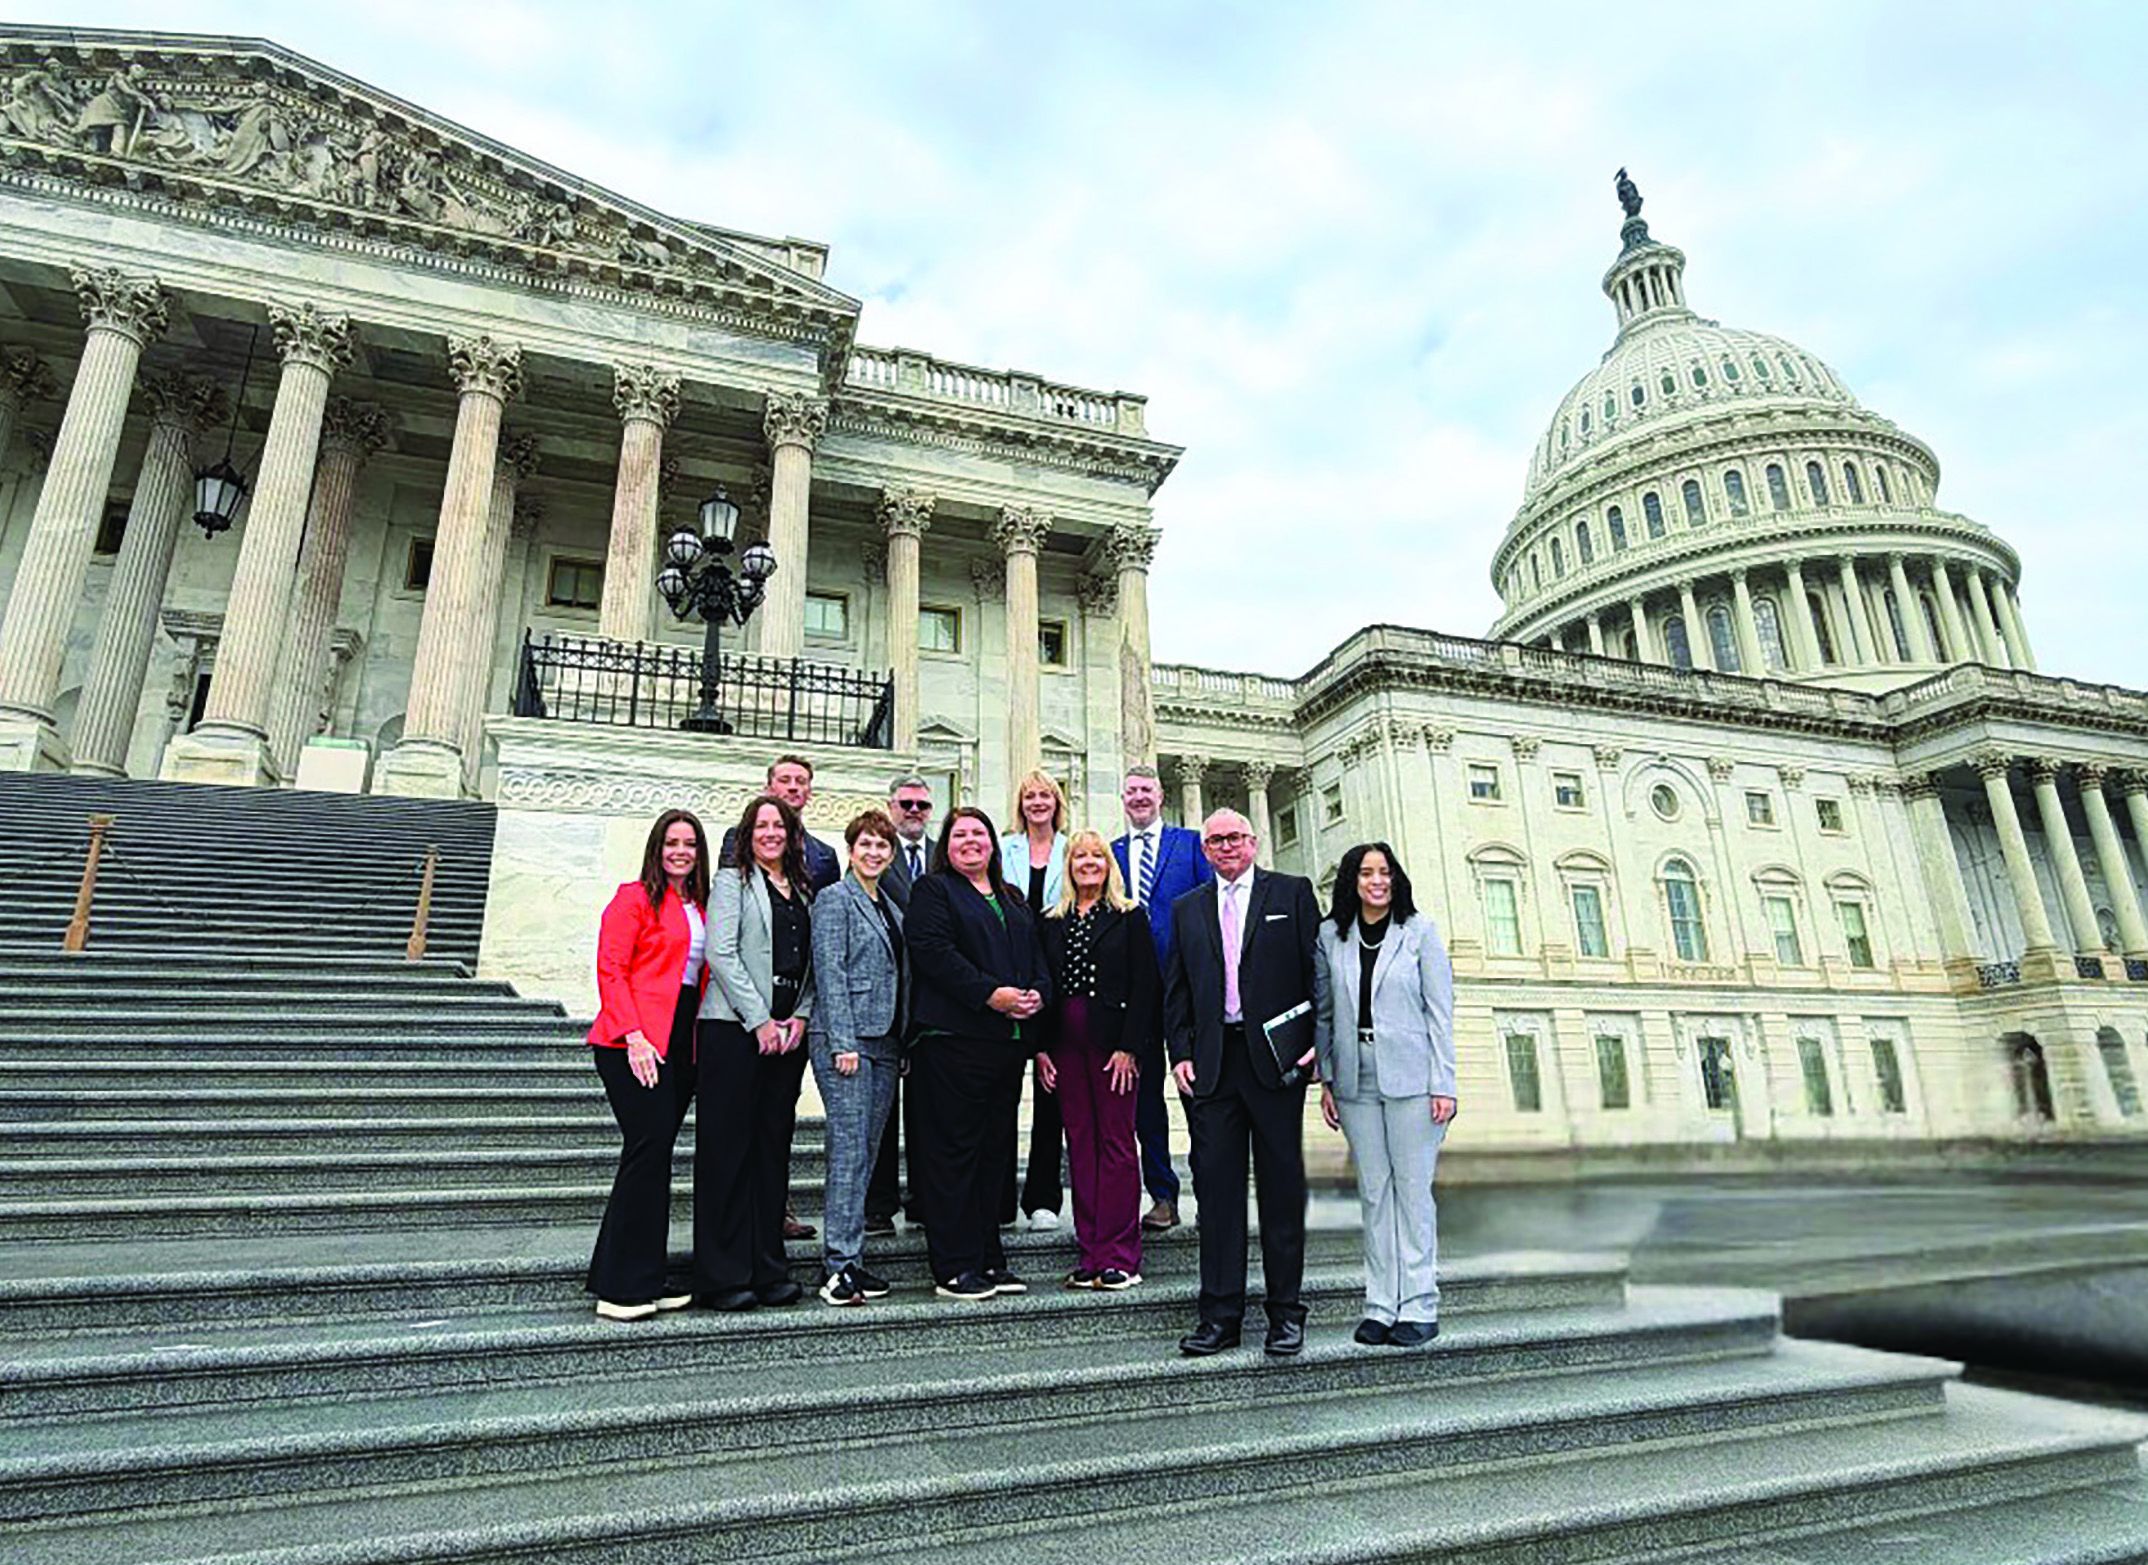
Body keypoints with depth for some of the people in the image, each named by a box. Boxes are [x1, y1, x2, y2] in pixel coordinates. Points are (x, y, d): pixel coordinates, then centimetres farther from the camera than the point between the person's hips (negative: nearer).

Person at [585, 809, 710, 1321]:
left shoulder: (702, 907, 17)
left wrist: (702, 1046, 10)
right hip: (636, 1043, -6)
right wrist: (632, 1036, -17)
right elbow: (611, 971, -8)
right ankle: (622, 1288, -2)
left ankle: (644, 1279, 17)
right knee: (649, 1147, -11)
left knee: (654, 1155, 9)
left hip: (681, 1044, 6)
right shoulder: (635, 898, -2)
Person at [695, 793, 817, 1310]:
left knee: (774, 1146, 8)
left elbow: (810, 962, 15)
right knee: (728, 1146, -2)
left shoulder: (803, 891, 17)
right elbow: (721, 953, -9)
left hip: (787, 1033, 5)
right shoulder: (732, 881, 1)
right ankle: (724, 1276, 7)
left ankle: (768, 1268, 17)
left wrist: (800, 1016, 0)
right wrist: (759, 1020, -12)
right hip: (733, 1028, -5)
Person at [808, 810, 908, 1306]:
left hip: (884, 1041, 7)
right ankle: (840, 1264, -3)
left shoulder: (891, 906, 18)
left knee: (867, 1151, 9)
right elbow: (830, 973, -11)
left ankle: (849, 1259, 15)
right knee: (849, 1149, -8)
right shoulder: (835, 898, -4)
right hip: (845, 1039, -7)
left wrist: (903, 1042, 15)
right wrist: (842, 1042, -17)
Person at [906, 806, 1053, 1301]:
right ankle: (954, 1267, 6)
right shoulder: (932, 890, 1)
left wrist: (1038, 993, -2)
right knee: (953, 1150, -2)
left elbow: (1037, 956, 19)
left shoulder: (1013, 901, 22)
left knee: (993, 1149, 12)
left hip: (1008, 1038, 7)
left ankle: (987, 1257, 22)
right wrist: (991, 994, -19)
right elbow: (932, 952, -13)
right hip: (953, 1039, -7)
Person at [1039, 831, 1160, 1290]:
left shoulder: (1129, 917, 2)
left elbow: (1145, 985, -4)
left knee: (1116, 1143, -1)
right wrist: (1041, 1047, 2)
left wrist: (1130, 1047, -12)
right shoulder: (1053, 922, 12)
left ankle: (1119, 1256, 7)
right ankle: (1090, 1254, 15)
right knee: (1080, 1145, 7)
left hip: (1113, 1043, -4)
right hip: (1065, 1045, 4)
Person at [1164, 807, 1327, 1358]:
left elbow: (1318, 969, 2)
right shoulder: (1186, 909, 14)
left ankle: (1286, 1311, 18)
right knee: (1216, 1185, 4)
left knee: (1282, 1184, 6)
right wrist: (1181, 1053, 3)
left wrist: (1319, 1040, -6)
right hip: (1210, 1063, 2)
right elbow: (1176, 990, 13)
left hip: (1277, 1057, -2)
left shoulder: (1292, 893, 6)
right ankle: (1220, 1314, 13)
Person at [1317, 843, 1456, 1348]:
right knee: (1374, 1193, 8)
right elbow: (1324, 1012, 9)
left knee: (1413, 1190, 2)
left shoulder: (1420, 931, -1)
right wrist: (1325, 1078, 5)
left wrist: (1442, 1085, -7)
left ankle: (1418, 1307, 13)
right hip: (1356, 1079, 3)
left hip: (1410, 1077, -2)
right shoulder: (1331, 936, 6)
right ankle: (1380, 1306, 17)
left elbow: (1440, 1011, -2)